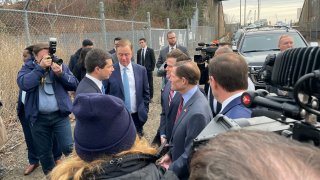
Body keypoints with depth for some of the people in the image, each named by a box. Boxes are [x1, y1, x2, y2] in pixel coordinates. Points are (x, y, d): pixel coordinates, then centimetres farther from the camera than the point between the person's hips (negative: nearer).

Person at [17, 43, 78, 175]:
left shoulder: (59, 65, 3)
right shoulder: (28, 68, 2)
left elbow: (74, 84, -3)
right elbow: (23, 84, -19)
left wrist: (61, 74, -19)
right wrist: (40, 67, -22)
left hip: (60, 115, -1)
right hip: (38, 118, 1)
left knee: (68, 147, -6)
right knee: (43, 152, 14)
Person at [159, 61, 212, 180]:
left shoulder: (198, 112, -32)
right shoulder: (187, 97, -6)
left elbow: (192, 153, -24)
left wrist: (171, 169, -12)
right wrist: (170, 153, 5)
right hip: (178, 163, 7)